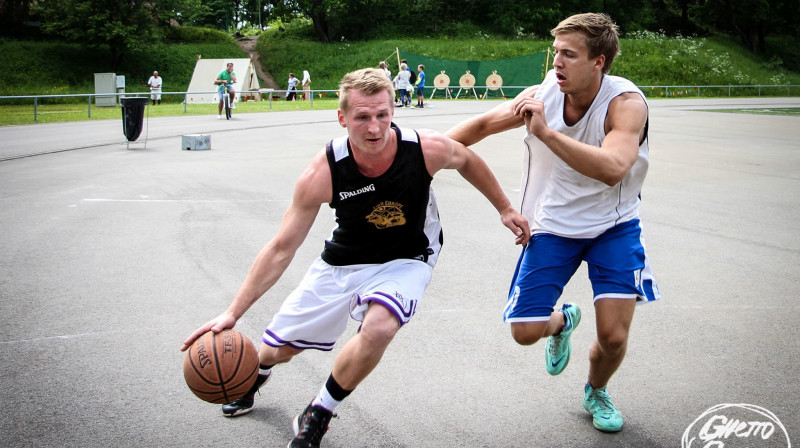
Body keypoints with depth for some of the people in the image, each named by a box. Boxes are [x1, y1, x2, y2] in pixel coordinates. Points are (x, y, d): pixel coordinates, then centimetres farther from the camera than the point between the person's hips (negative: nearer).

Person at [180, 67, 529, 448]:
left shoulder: (427, 149, -27)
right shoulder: (323, 173, -27)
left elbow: (466, 160, 0)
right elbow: (281, 248, -19)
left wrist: (504, 208, 9)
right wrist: (233, 313, -24)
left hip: (405, 259, -1)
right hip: (343, 259, 1)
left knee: (378, 328, -33)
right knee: (282, 347, 13)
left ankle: (318, 415, -4)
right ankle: (257, 373, 56)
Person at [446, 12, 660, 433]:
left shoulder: (626, 103, -24)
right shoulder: (540, 96, -13)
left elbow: (613, 169, -43)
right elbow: (483, 124, 4)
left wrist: (546, 132, -46)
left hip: (613, 227, -2)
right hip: (552, 226, 3)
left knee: (613, 335, -12)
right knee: (525, 331, -4)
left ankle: (596, 392, 25)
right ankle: (563, 320, 36)